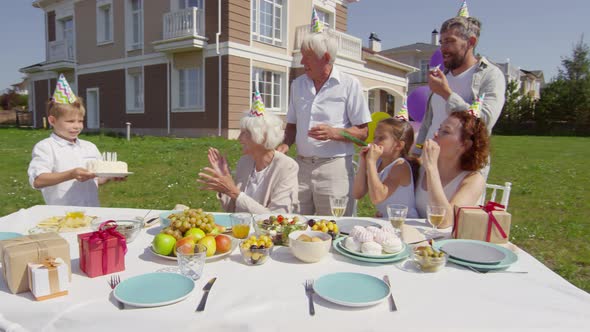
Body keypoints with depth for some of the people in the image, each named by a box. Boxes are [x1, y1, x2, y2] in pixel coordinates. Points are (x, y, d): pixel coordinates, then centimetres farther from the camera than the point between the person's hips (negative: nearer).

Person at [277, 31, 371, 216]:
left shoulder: (349, 85, -2)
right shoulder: (298, 85, 13)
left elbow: (362, 132, -4)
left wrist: (334, 133, -20)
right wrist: (285, 144, -1)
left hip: (334, 167, -4)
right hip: (302, 166, 4)